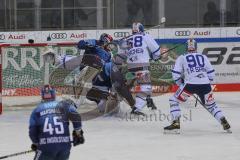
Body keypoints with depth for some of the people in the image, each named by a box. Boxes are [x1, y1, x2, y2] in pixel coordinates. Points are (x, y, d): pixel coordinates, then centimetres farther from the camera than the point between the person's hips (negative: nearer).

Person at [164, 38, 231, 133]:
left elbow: (176, 74, 5)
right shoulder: (203, 57, 21)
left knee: (174, 101, 11)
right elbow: (211, 73, 16)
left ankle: (176, 124, -2)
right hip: (205, 85, 3)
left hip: (190, 84, -3)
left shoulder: (182, 58, 14)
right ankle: (224, 123, 13)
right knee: (210, 105, 24)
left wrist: (181, 84, 21)